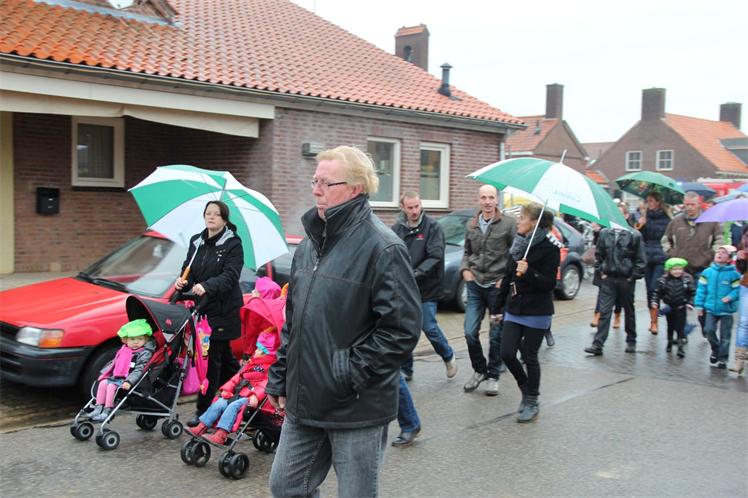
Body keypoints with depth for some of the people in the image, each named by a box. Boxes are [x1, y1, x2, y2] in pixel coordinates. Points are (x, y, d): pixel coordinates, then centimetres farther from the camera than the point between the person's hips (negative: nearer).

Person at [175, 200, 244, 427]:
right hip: (201, 308, 6)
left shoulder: (232, 244, -7)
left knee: (211, 360, -4)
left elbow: (230, 276, -19)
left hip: (222, 311, -6)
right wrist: (183, 281, -10)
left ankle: (204, 412, 2)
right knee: (224, 357, 16)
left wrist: (207, 286, -35)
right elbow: (188, 269, 13)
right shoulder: (196, 242, 12)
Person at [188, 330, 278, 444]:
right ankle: (201, 428, -9)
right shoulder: (250, 363, 25)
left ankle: (221, 435, -33)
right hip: (238, 394, 8)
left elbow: (265, 384, -18)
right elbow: (237, 377, 22)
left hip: (250, 397, -8)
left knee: (233, 406, -29)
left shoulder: (270, 367, -3)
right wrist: (226, 388, 11)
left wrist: (256, 396, -32)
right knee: (219, 403, -10)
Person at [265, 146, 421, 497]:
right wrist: (279, 378, 14)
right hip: (303, 403, 7)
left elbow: (402, 328, -18)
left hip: (357, 409, -7)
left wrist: (352, 373, -16)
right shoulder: (310, 244, 10)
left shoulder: (382, 247, -15)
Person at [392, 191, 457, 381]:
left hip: (426, 289, -3)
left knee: (429, 328, -1)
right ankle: (406, 370, 23)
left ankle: (448, 357, 27)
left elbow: (435, 257, -14)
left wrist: (415, 275, -21)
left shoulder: (432, 227, -7)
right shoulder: (396, 228, 3)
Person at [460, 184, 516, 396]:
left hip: (497, 286, -3)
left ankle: (493, 376, 21)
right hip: (475, 285, 3)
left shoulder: (508, 223, -6)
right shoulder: (471, 225, 8)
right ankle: (479, 370, 20)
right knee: (470, 332, -2)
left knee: (496, 335, 5)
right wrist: (465, 269, 2)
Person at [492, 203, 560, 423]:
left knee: (530, 357, 2)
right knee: (507, 353, 0)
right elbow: (508, 278, 14)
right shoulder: (518, 244, 9)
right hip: (514, 309, 6)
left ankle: (531, 402, 18)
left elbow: (549, 283, -14)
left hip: (536, 313, -6)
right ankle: (525, 389, 25)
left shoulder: (549, 248, -11)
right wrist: (497, 307, 15)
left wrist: (528, 272, -29)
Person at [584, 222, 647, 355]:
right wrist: (601, 271, 5)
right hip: (608, 279, 2)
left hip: (626, 279, -2)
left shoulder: (634, 235, -8)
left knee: (629, 311, 14)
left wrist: (633, 276, -8)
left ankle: (631, 342, 29)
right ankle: (597, 344, -4)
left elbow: (640, 259, -4)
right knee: (604, 311, -3)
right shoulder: (604, 233, 2)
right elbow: (599, 254, 12)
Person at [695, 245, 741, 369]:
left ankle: (722, 359, 17)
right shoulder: (707, 272, 2)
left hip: (726, 310, -2)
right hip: (711, 308, 2)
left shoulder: (733, 274, -5)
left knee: (725, 336, 3)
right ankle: (715, 350, 18)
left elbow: (737, 289, -4)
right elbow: (701, 289, 4)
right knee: (709, 330, -9)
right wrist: (699, 305, 1)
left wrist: (730, 297, -22)